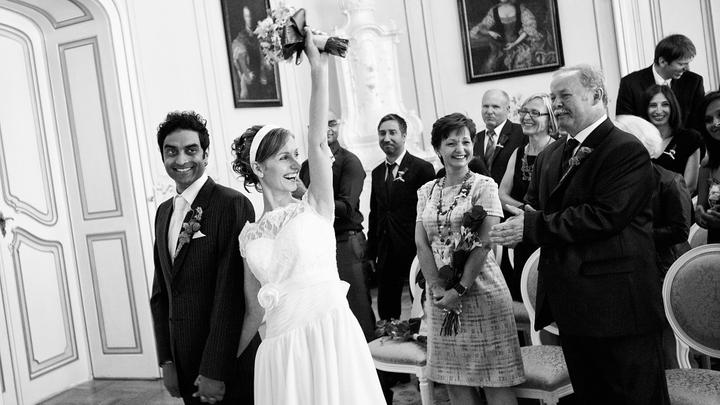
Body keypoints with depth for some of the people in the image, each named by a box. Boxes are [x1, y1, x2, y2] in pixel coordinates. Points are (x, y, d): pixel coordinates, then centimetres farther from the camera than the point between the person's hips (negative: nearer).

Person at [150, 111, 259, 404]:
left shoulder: (232, 204, -14)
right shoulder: (163, 212, 10)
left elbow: (230, 293, -18)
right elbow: (160, 292, 12)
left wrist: (214, 371, -17)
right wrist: (167, 361, 6)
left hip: (228, 360, -6)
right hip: (184, 363, 6)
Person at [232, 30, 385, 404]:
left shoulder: (315, 209, 2)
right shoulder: (249, 237, 9)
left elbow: (318, 142, -10)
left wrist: (319, 68, -14)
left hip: (332, 335, -2)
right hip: (282, 346, 2)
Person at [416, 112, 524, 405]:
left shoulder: (484, 186, -3)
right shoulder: (426, 191, 10)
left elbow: (484, 243, -11)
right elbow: (421, 242, 3)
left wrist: (460, 290, -16)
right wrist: (437, 288, -9)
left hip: (479, 290, -4)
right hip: (440, 295, 4)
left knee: (494, 379, 0)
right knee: (454, 378, 9)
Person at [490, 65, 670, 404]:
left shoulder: (627, 150, -12)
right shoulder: (550, 156, 15)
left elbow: (605, 215, -22)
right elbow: (532, 208, 15)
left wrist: (536, 226, -20)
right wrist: (523, 219, -9)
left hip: (617, 304, -8)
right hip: (571, 305, 8)